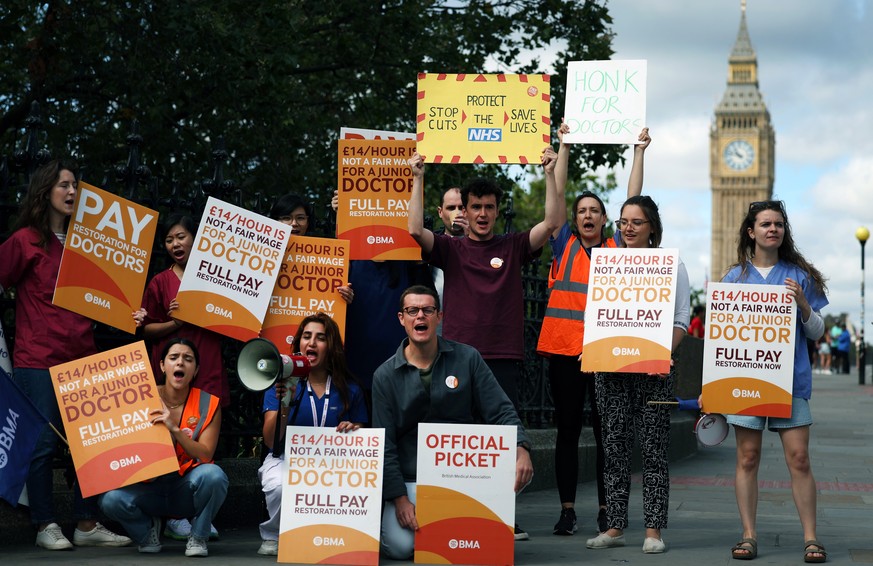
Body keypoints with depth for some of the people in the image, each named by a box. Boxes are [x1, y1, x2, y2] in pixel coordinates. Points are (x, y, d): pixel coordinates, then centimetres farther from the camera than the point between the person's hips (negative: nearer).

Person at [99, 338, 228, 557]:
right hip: (149, 487, 1)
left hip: (187, 488, -1)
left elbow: (205, 455, -14)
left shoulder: (208, 405, -4)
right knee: (111, 500, -29)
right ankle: (148, 528, 7)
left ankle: (198, 537, -5)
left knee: (213, 475, -34)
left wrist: (174, 429, -27)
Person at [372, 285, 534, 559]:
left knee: (520, 470, -26)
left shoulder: (467, 359, 2)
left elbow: (501, 412, 0)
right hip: (412, 478, -2)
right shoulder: (385, 376, 0)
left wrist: (521, 449, -20)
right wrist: (400, 499, -11)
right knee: (400, 546, -25)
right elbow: (384, 444, -1)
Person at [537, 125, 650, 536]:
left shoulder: (616, 249, 10)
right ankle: (567, 509, 9)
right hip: (563, 348, 0)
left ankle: (606, 509, 10)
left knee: (606, 432, 4)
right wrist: (564, 147, 9)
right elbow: (557, 193, 8)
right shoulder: (564, 246, 9)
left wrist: (639, 152, 11)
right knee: (567, 430, 4)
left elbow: (633, 200, 10)